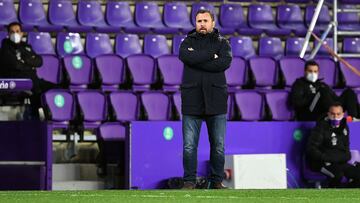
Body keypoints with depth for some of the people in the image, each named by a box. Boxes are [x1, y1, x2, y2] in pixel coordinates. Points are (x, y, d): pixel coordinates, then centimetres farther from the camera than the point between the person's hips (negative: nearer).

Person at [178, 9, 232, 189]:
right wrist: (211, 55, -10)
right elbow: (185, 56, -13)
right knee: (189, 145, -3)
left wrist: (198, 61, -11)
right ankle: (189, 181, 4)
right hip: (192, 101, 0)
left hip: (215, 100, 0)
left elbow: (225, 62, -12)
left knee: (218, 145, 3)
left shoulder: (222, 43, 9)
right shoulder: (188, 42, 11)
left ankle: (217, 181, 12)